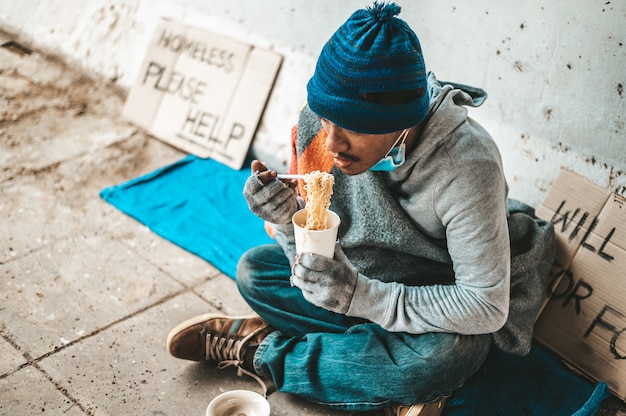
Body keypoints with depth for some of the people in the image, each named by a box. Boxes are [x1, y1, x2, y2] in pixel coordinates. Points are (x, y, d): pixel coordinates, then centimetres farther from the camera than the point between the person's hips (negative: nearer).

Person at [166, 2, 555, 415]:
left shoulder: (466, 165, -33)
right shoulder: (320, 127, -18)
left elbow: (487, 308, -30)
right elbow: (313, 267, -9)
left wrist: (360, 295, -38)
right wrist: (288, 220, -32)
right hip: (367, 271, 5)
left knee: (443, 356, -37)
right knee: (254, 270, -9)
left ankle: (261, 352, -14)